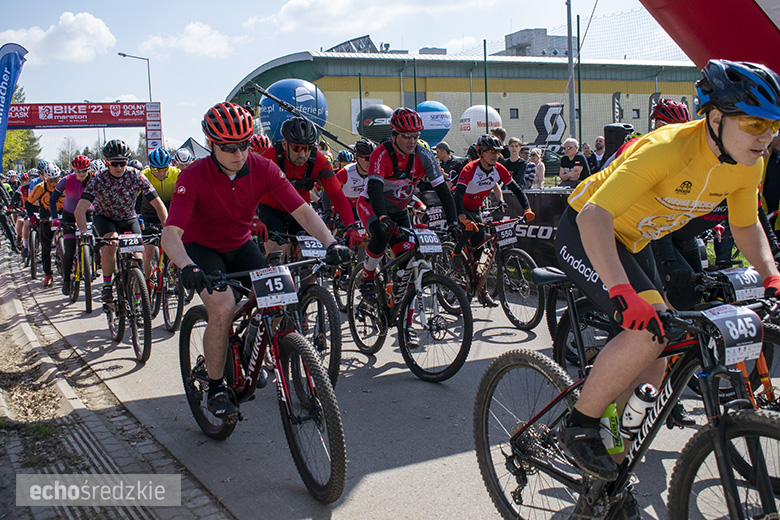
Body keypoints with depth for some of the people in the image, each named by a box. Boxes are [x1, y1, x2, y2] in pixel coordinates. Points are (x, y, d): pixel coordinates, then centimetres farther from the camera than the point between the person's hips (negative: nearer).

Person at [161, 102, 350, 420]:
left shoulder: (263, 169, -16)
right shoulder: (194, 177, -25)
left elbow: (302, 209, -19)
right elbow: (171, 234, -33)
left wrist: (330, 242, -36)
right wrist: (187, 267, -54)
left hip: (241, 246, 4)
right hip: (201, 247, -3)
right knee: (222, 307, -28)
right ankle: (215, 388, -9)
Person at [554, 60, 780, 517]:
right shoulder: (666, 149, -33)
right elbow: (594, 215, -39)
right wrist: (622, 292, -50)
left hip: (635, 242, 8)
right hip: (587, 234, -8)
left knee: (655, 367, 4)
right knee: (651, 330, -29)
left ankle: (604, 475, 24)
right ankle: (579, 426, -8)